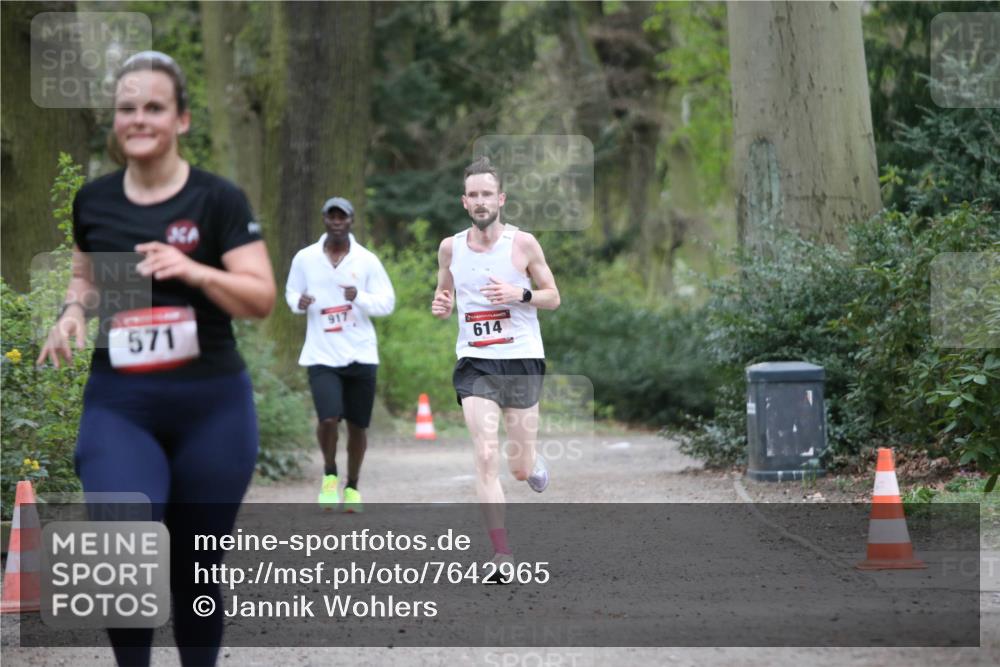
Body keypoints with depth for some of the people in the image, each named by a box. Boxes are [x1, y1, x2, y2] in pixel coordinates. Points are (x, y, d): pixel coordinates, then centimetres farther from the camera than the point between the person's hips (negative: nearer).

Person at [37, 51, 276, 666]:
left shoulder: (218, 200, -5)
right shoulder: (94, 200, 6)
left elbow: (262, 298, -9)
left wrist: (194, 270, -26)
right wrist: (74, 310, 1)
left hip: (211, 405, -1)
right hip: (119, 405, 1)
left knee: (196, 566, 8)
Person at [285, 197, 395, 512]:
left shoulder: (367, 260, 0)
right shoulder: (304, 258, 2)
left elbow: (387, 302, 1)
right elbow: (291, 292, 16)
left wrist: (359, 297, -19)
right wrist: (298, 302, -8)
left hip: (360, 355, 1)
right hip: (321, 355, -1)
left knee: (357, 425, 7)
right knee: (328, 418, -17)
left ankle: (352, 486, 28)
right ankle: (329, 475, 11)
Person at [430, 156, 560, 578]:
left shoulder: (522, 243, -3)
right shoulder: (450, 248, 4)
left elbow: (553, 298, 3)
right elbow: (445, 296, 18)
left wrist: (520, 294, -16)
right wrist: (441, 307, -6)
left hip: (522, 360, -1)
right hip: (474, 364, 1)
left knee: (521, 469, 5)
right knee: (486, 458, -15)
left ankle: (534, 463, 45)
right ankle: (502, 556, -14)